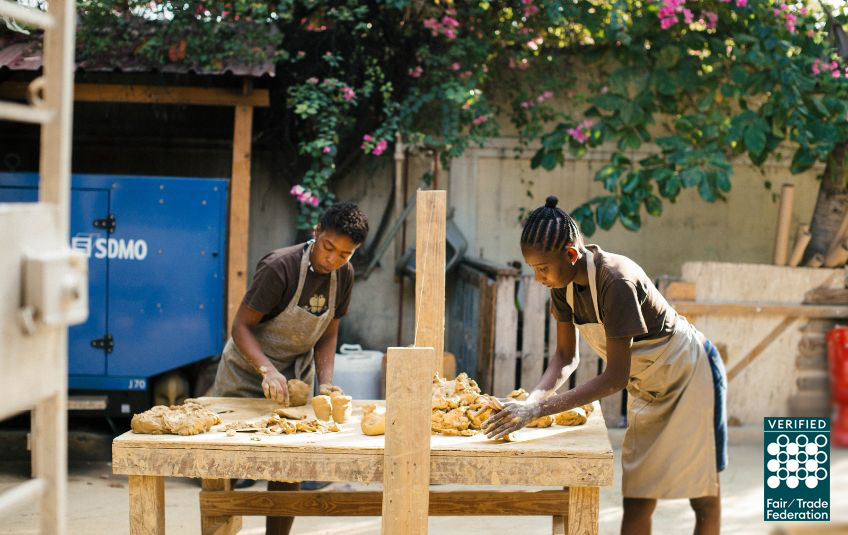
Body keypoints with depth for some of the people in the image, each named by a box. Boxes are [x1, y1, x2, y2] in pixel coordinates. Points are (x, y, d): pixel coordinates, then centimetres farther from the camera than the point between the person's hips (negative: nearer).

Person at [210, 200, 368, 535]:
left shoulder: (343, 275, -7)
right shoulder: (279, 267, -26)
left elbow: (328, 335, 2)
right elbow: (241, 325, -23)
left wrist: (326, 383, -13)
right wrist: (267, 370, -37)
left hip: (296, 376, 5)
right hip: (246, 373, -5)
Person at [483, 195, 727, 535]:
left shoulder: (616, 282, -36)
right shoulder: (564, 284, -12)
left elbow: (615, 377, -36)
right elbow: (566, 356, -2)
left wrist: (540, 409, -40)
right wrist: (533, 399, -22)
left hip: (690, 373, -7)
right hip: (646, 388, 7)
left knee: (703, 497, 3)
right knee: (636, 498, 3)